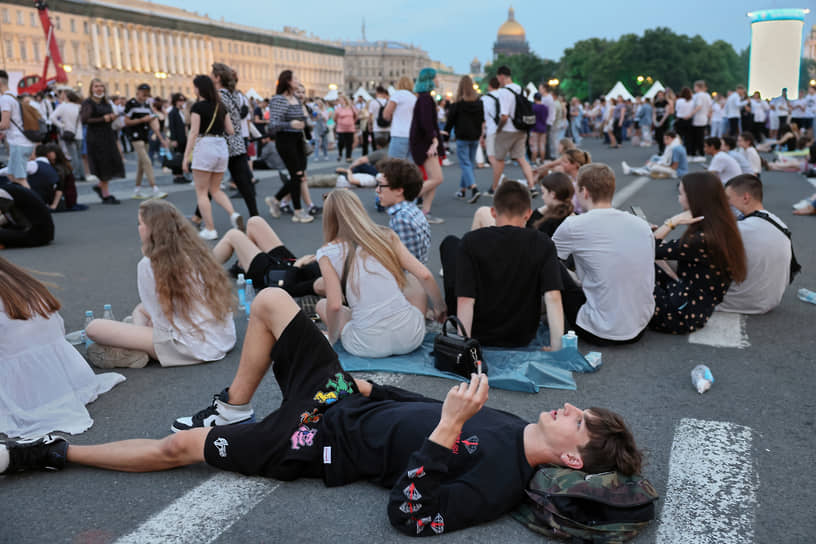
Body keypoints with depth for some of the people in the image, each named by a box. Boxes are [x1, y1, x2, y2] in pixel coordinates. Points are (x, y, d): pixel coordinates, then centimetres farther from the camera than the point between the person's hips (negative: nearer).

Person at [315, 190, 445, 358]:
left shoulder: (328, 253, -2)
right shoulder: (386, 236, 4)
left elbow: (334, 306, -10)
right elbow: (424, 275, 0)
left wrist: (332, 339, 8)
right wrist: (440, 307, 16)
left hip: (368, 346, -2)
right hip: (411, 337, 2)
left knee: (322, 305, 26)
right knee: (413, 280, 31)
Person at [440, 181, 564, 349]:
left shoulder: (471, 241, -17)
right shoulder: (542, 244, -13)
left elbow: (465, 300, -23)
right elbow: (553, 297, -21)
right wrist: (556, 346, -17)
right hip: (522, 338, 2)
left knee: (450, 242, 15)